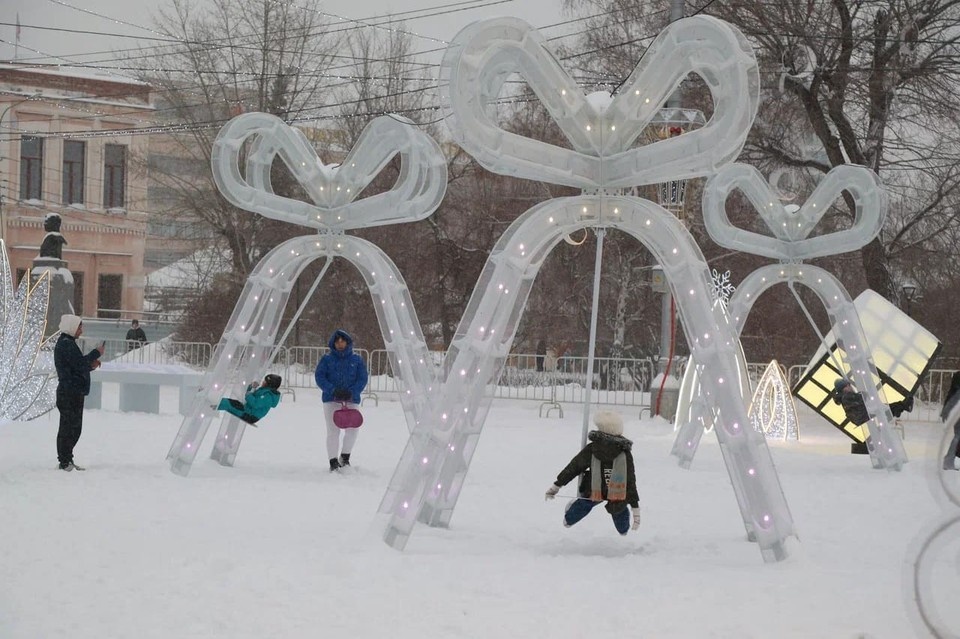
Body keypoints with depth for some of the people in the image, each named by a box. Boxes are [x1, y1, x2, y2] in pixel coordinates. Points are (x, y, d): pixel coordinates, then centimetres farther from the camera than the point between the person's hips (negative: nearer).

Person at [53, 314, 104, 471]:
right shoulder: (67, 344, -13)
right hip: (70, 392, -11)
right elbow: (80, 364, -21)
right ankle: (65, 462, -7)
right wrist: (96, 353, -10)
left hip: (72, 392, 11)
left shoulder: (66, 343, 21)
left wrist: (90, 365, 7)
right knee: (69, 428, -8)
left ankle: (67, 461, 19)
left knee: (73, 428, 14)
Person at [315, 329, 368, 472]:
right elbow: (319, 377, -3)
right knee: (333, 431, -7)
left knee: (353, 429, -9)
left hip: (351, 400, 1)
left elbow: (362, 379, 2)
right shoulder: (326, 359, 6)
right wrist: (333, 391, -18)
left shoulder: (357, 360, 8)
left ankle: (345, 457, 13)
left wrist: (351, 392, -16)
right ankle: (333, 461, 1)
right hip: (331, 400, -1)